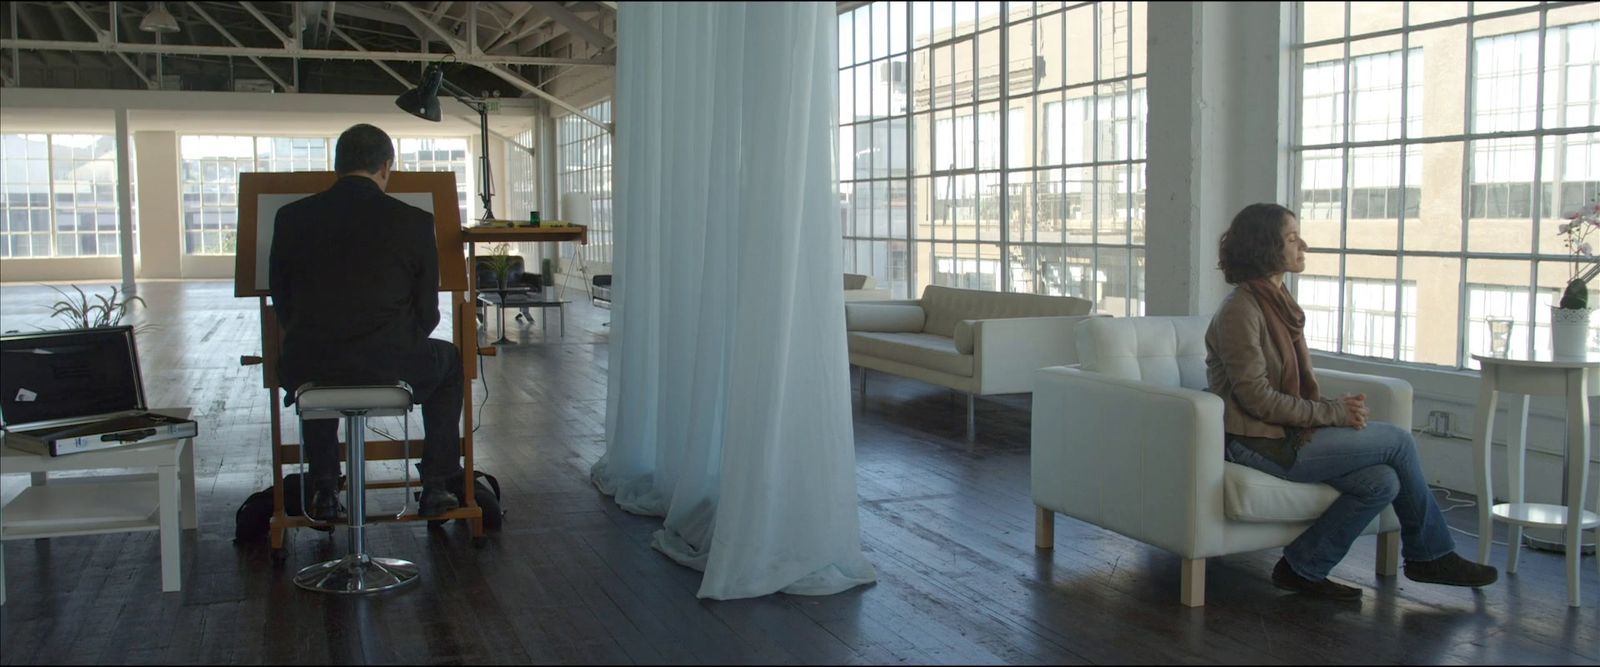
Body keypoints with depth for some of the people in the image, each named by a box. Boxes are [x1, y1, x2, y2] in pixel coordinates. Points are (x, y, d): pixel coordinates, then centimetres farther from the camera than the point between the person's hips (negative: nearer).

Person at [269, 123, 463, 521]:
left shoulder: (291, 218, 2)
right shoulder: (414, 221, -4)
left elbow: (282, 306, 11)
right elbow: (427, 312, 3)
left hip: (310, 369, 2)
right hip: (392, 366, -2)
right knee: (449, 360, 30)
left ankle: (325, 491, 37)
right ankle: (435, 487, 30)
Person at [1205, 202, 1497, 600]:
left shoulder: (1278, 303, 14)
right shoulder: (1240, 310, -15)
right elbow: (1256, 397, -19)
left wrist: (1335, 406, 0)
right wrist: (1332, 412, -13)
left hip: (1288, 433, 9)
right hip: (1262, 443, -9)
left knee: (1382, 482, -10)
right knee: (1399, 441, -5)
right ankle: (1431, 555, 13)